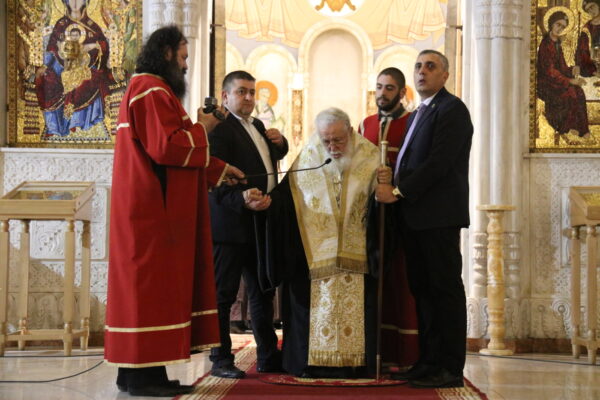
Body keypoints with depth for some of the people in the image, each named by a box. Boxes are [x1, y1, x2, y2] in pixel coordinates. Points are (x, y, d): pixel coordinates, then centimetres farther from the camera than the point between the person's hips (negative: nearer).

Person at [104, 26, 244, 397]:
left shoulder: (153, 89, 21)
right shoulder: (152, 91, -12)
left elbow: (172, 151, 23)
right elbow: (167, 146, -22)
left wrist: (219, 169, 21)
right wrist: (202, 128, -7)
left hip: (154, 208, 11)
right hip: (154, 209, -11)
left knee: (150, 284, 9)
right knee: (153, 283, -9)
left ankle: (138, 369, 11)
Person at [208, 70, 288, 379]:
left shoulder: (258, 127, 18)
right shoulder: (219, 128, -11)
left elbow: (275, 155, 35)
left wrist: (280, 142, 12)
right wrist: (242, 199, -36)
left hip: (259, 225, 9)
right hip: (231, 224, -9)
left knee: (263, 293, 14)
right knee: (223, 294, -1)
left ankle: (268, 357, 23)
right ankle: (221, 360, 5)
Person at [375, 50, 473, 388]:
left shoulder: (452, 109, -7)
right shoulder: (420, 113, 22)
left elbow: (439, 162, -17)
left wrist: (398, 191, -16)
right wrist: (391, 180, 0)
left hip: (439, 214, -9)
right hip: (415, 215, 9)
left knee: (445, 288, -6)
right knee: (422, 289, 10)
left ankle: (451, 369, -4)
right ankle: (429, 361, 16)